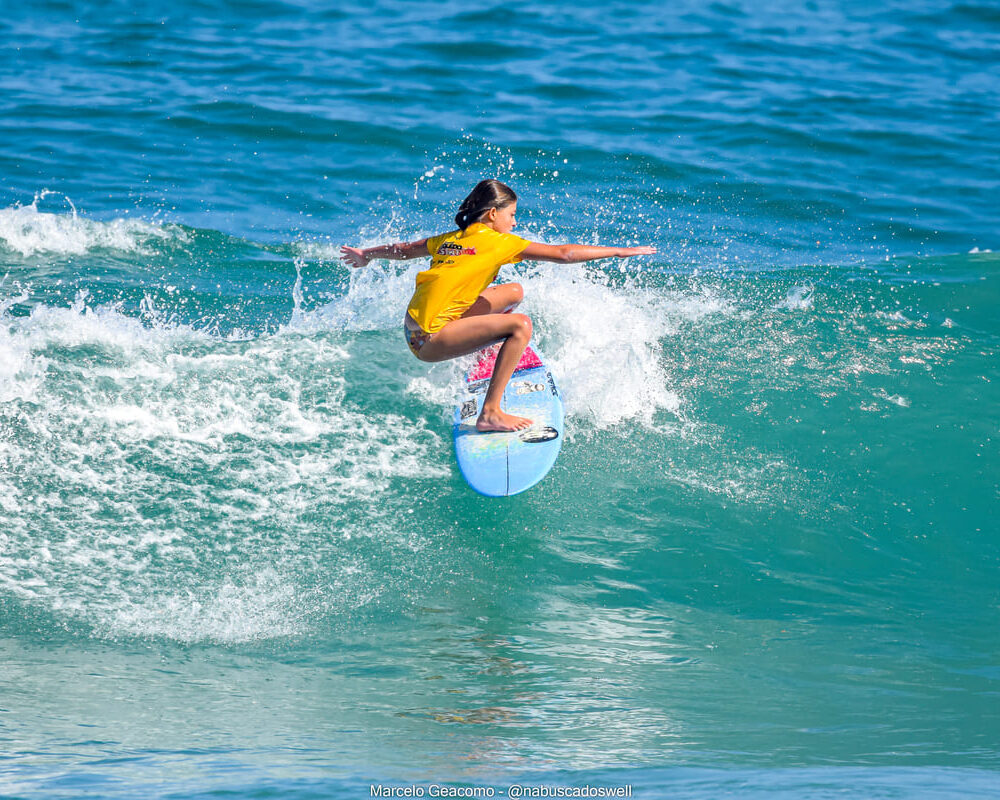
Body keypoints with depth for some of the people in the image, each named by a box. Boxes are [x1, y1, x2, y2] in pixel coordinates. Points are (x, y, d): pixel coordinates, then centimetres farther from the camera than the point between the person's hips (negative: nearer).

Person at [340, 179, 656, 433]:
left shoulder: (449, 239, 13)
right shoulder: (498, 242, -7)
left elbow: (404, 249, 29)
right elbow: (563, 253, -10)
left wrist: (366, 255, 48)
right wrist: (620, 252, -5)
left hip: (415, 328, 8)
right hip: (430, 340, -8)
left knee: (514, 292, 17)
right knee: (520, 324, -21)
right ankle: (491, 413, -20)